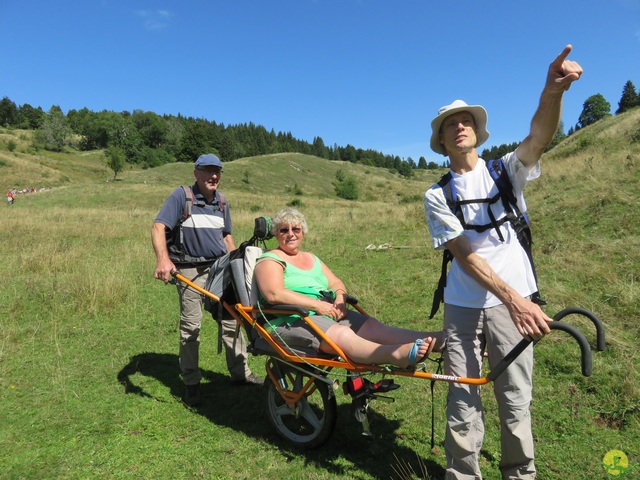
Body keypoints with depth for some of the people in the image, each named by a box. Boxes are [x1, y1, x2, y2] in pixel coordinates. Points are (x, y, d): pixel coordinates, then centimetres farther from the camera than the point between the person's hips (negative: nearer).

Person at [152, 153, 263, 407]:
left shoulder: (221, 201, 10)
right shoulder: (181, 195, -8)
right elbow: (158, 227, -17)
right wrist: (163, 259, -33)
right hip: (190, 270, -5)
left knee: (231, 319, 8)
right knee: (191, 327, 2)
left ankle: (240, 372, 22)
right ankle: (191, 383, 17)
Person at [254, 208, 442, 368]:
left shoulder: (312, 259, 25)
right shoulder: (270, 260, 2)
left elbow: (337, 284, 20)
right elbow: (274, 294, -16)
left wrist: (340, 299, -5)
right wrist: (316, 304, -19)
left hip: (328, 313, 7)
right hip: (291, 321, -7)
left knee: (372, 326, -17)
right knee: (342, 335, -35)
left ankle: (438, 341, -32)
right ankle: (398, 355, -60)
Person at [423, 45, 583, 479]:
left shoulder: (505, 171, 5)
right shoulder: (436, 196, 2)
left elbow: (539, 138, -18)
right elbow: (465, 256, -8)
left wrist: (553, 91, -39)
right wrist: (514, 300, -19)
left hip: (513, 301, 0)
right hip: (462, 304, 1)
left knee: (515, 398, 6)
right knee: (462, 399, 5)